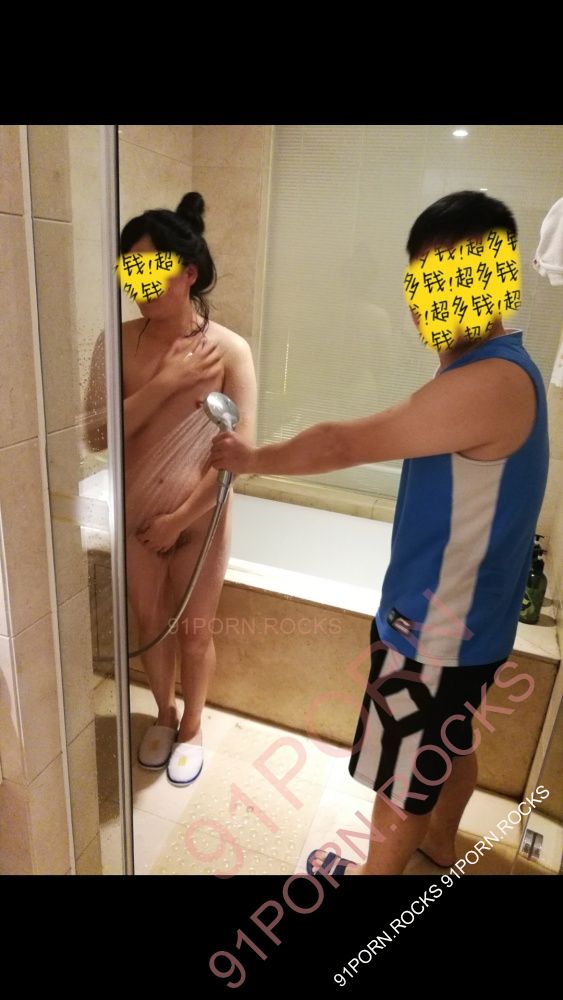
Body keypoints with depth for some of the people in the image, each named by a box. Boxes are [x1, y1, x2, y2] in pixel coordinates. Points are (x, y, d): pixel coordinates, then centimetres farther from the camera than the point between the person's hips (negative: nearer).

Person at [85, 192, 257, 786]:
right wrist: (164, 383, -23)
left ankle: (192, 726, 43)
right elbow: (97, 435, -13)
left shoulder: (229, 350, -14)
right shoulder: (118, 343, -6)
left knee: (194, 631, 15)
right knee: (150, 624, 20)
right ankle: (164, 715, 48)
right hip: (134, 517, 3)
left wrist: (180, 517, -13)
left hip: (200, 520, -2)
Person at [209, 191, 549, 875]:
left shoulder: (487, 385, -29)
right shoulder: (500, 371, 5)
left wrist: (250, 459, -12)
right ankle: (440, 843, 56)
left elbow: (345, 445, -24)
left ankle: (376, 872, 42)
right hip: (470, 613, 10)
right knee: (452, 741, 30)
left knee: (406, 768, 15)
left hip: (437, 624, -10)